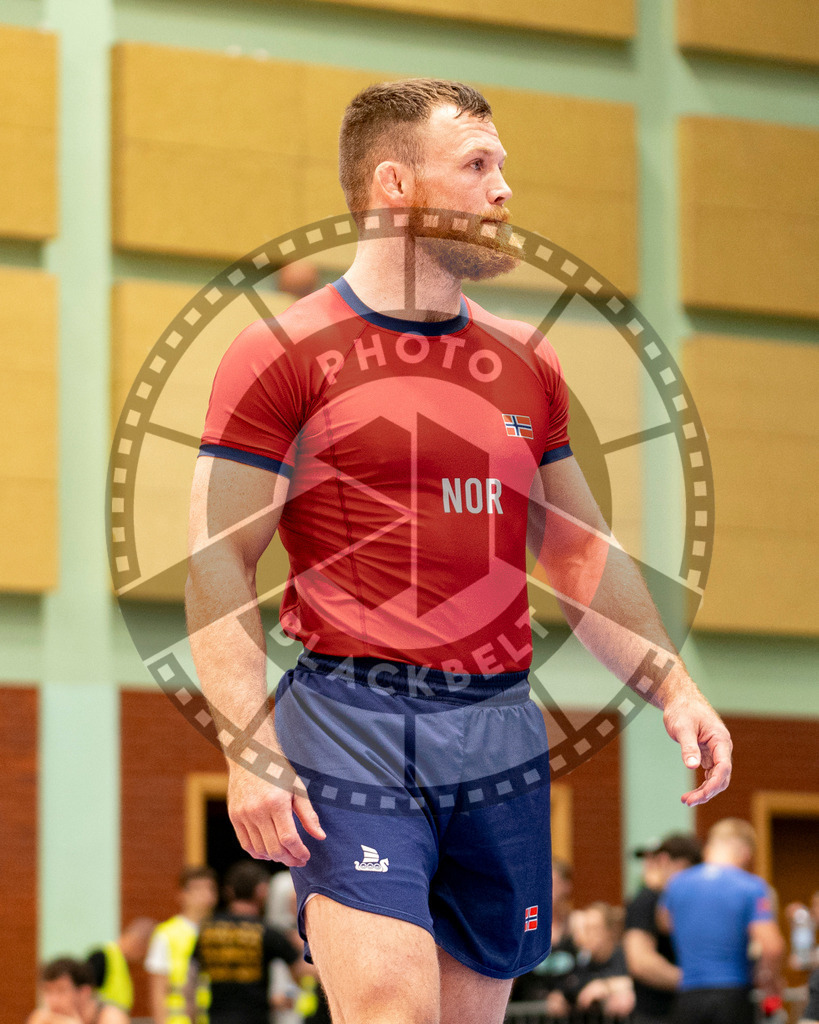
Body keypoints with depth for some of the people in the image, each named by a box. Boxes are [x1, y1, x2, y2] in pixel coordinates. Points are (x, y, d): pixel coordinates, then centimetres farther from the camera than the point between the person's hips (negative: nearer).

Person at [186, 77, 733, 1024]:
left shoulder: (526, 363, 16)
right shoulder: (282, 353, -2)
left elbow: (581, 554, 23)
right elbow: (217, 563, -5)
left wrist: (672, 688, 11)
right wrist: (249, 751, -15)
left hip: (501, 728, 6)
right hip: (352, 724, -6)